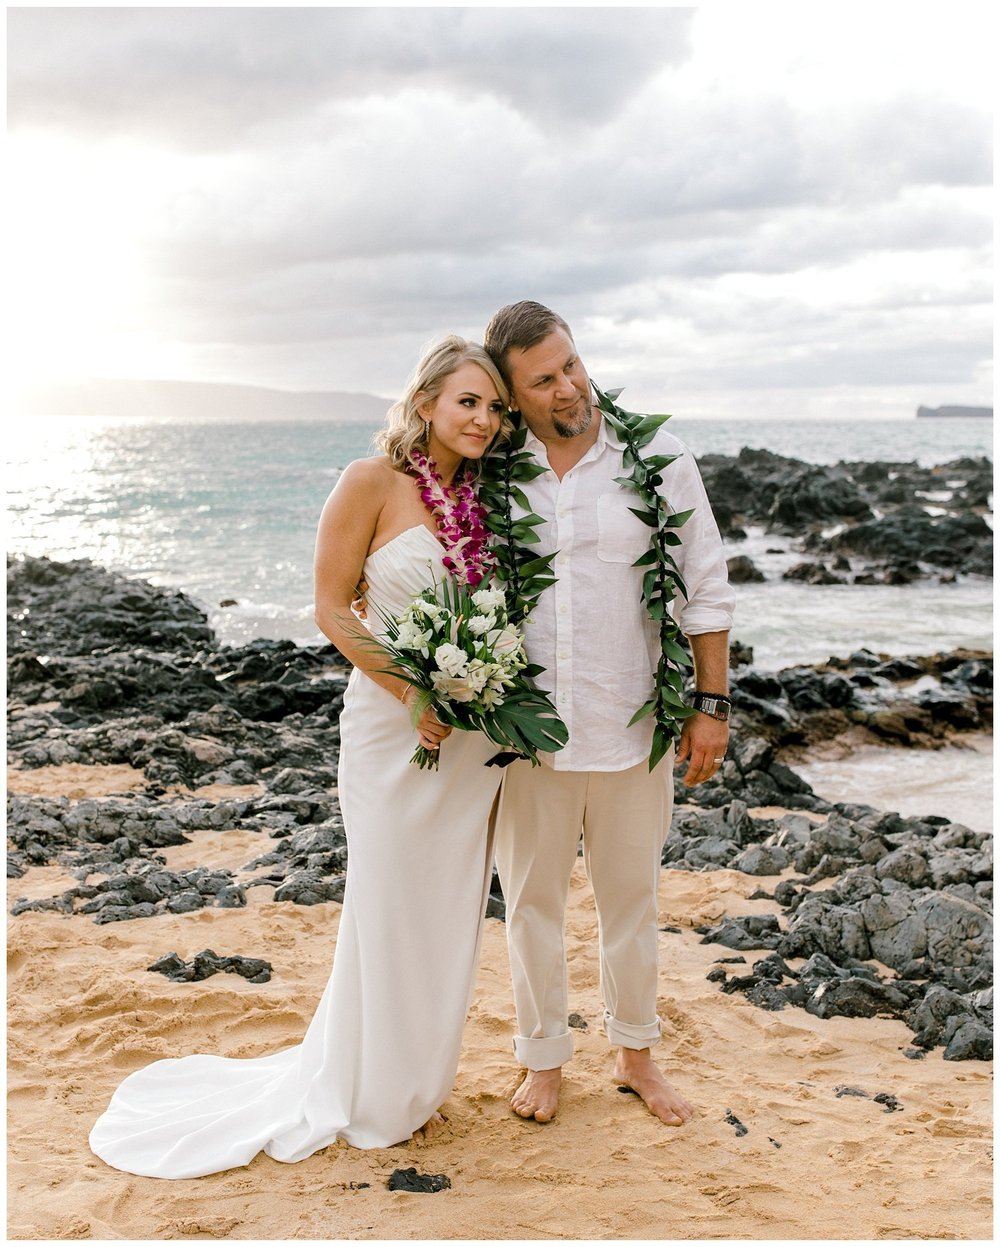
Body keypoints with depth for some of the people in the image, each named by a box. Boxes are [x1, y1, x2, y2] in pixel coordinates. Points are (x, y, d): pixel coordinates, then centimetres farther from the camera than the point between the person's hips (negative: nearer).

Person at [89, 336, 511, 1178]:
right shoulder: (373, 483, -11)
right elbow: (333, 610, -11)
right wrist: (413, 695, -19)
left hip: (477, 729, 6)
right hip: (393, 721, -5)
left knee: (451, 911, 13)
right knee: (389, 909, 5)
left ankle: (417, 1076, 33)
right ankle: (369, 1098, 25)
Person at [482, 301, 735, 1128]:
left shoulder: (657, 461, -4)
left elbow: (706, 588, 1)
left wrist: (712, 703, -2)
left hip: (631, 727, 0)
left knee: (631, 896, 15)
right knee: (533, 899, 12)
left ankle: (636, 1050, 36)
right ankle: (544, 1057, 32)